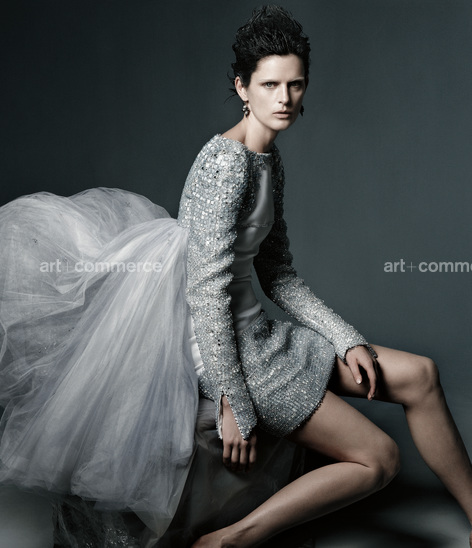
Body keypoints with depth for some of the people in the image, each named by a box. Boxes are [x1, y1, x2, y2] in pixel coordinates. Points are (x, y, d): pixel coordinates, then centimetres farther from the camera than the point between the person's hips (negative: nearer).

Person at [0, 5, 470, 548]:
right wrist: (235, 406, -21)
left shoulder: (270, 161, 10)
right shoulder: (226, 161, -20)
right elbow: (208, 289, -23)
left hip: (259, 334, 9)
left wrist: (347, 339, 8)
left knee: (418, 375, 6)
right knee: (379, 460, -5)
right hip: (224, 349, -9)